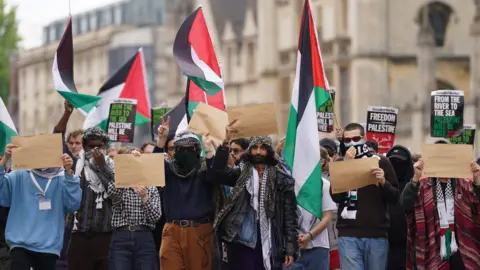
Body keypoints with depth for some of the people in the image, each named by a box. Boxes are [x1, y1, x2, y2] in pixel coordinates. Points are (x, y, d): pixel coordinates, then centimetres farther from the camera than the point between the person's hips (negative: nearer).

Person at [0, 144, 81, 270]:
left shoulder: (61, 179, 5)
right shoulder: (20, 176, 6)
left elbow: (73, 203, -10)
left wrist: (68, 172, -21)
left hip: (48, 245, 1)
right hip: (21, 243, -1)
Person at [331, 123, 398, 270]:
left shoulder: (381, 162, 7)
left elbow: (394, 198, 5)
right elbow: (336, 196, -6)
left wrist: (383, 182, -14)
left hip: (377, 234, 1)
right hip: (349, 235, 0)